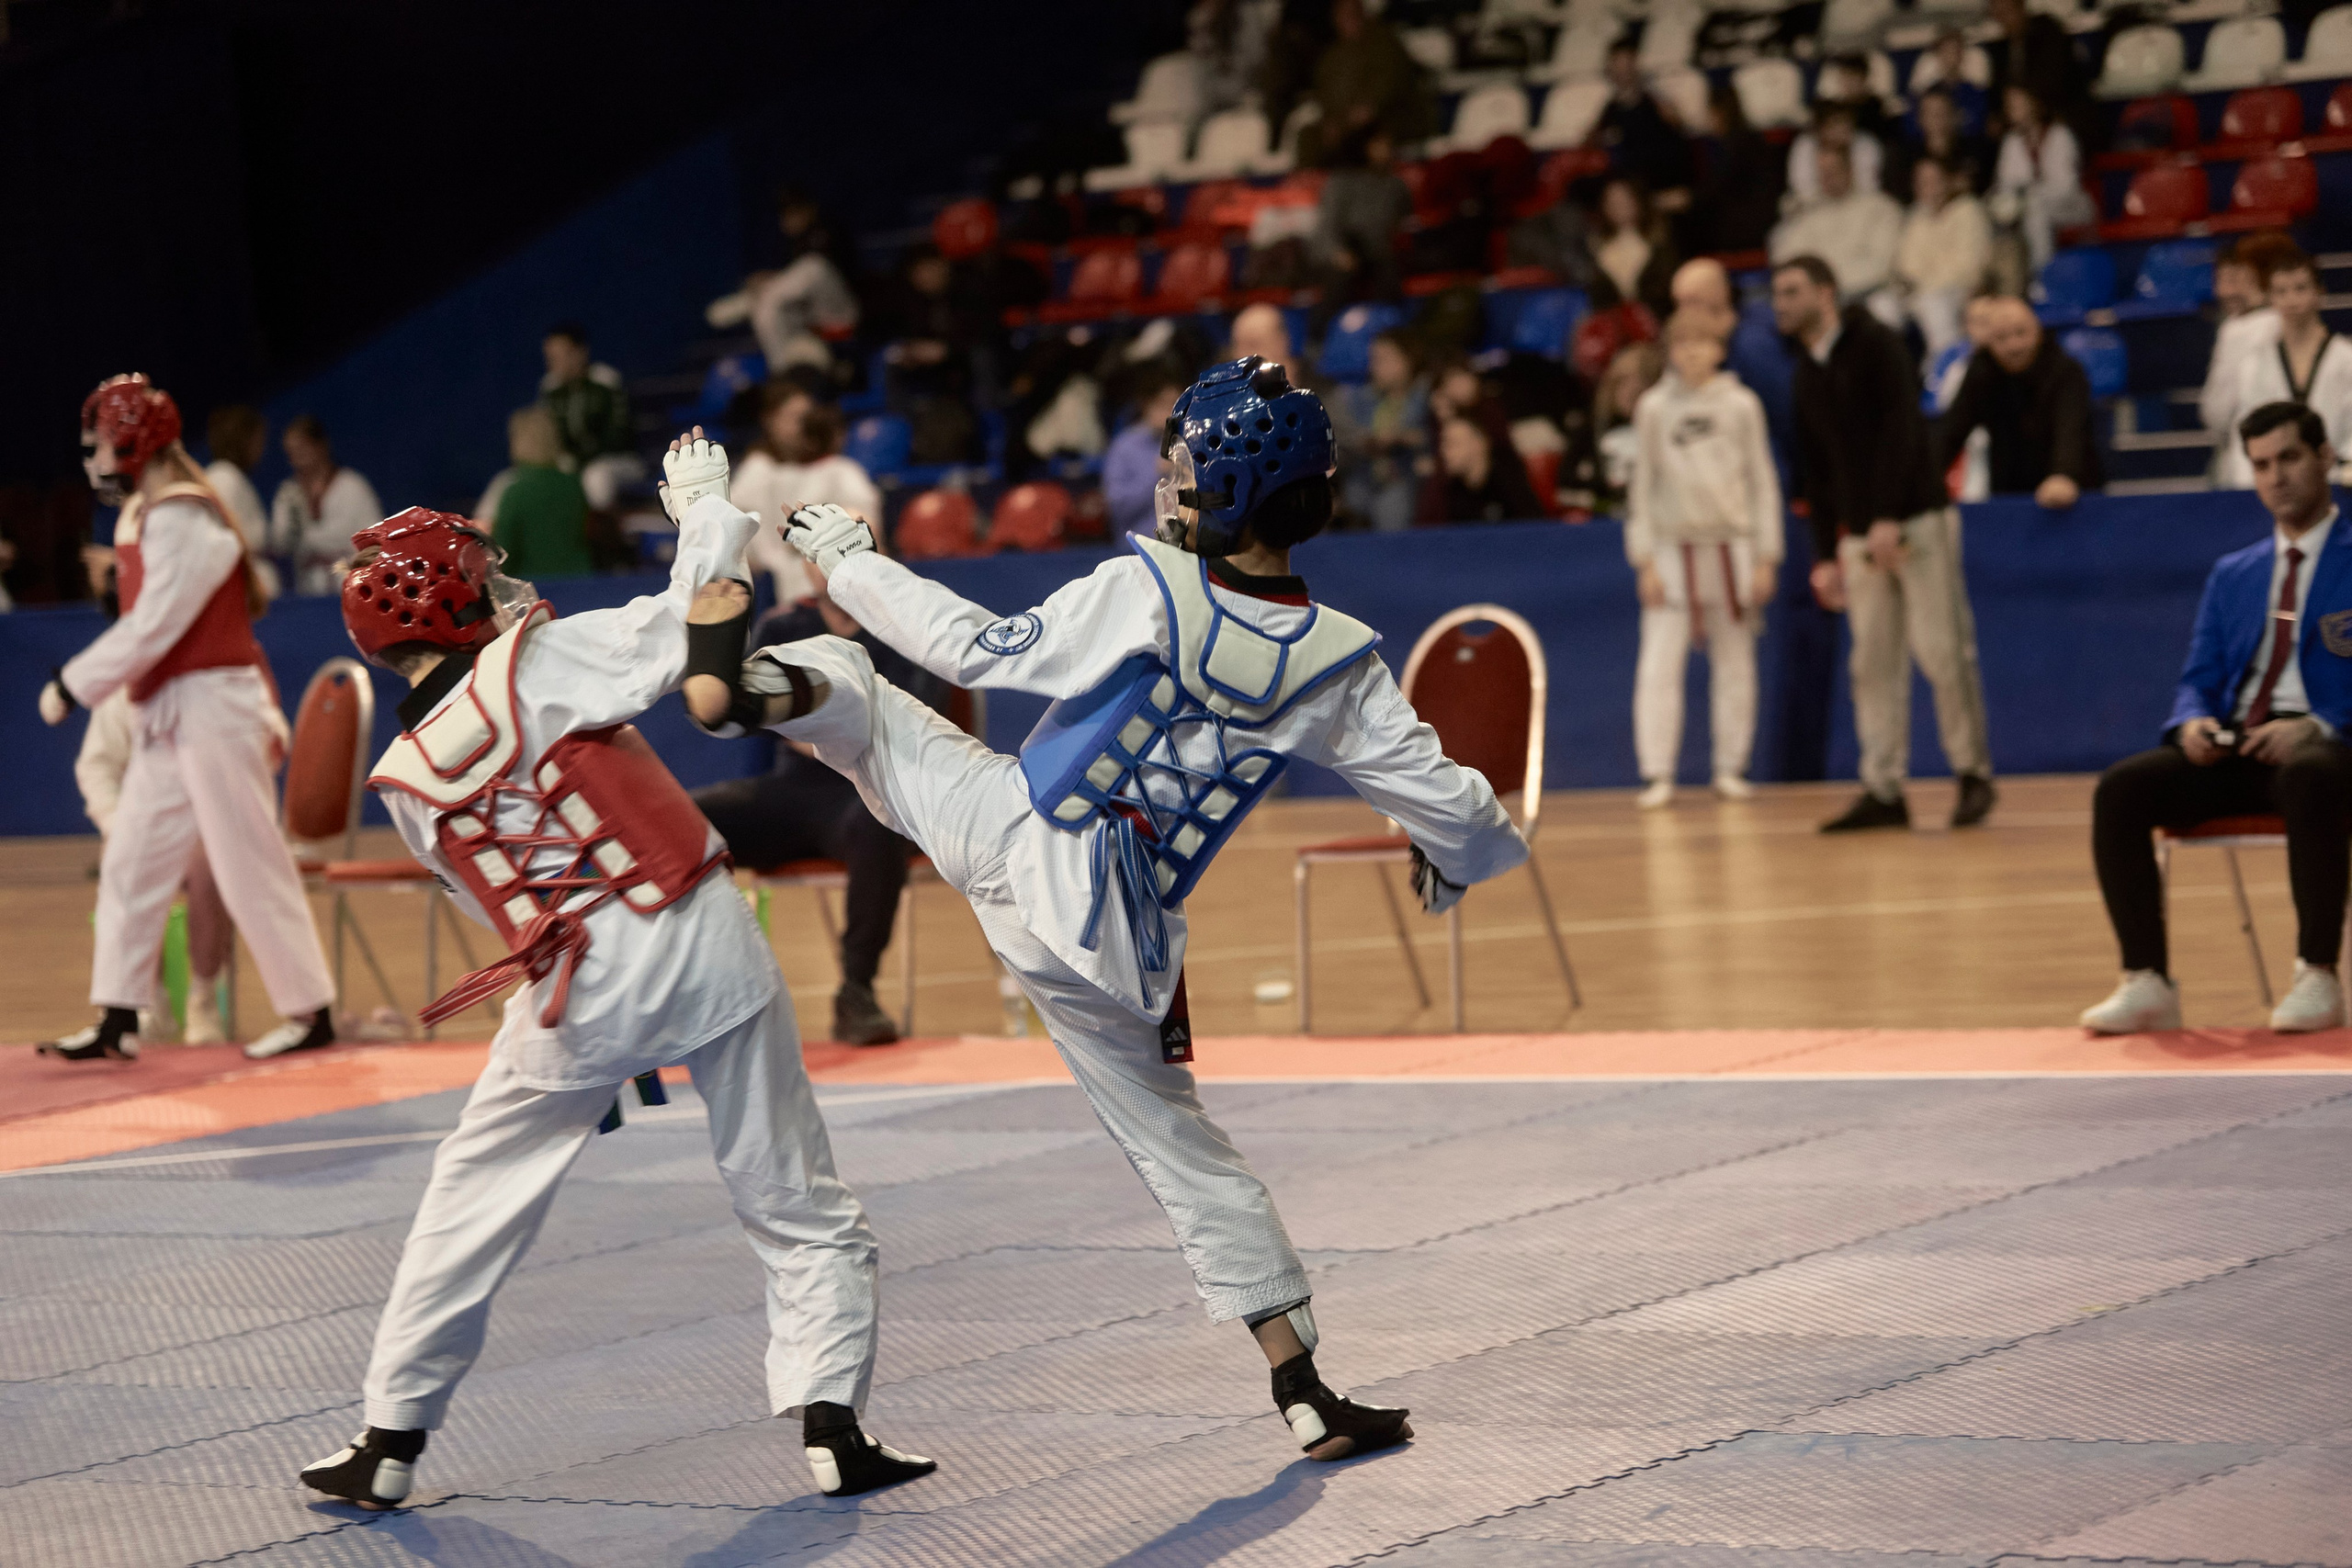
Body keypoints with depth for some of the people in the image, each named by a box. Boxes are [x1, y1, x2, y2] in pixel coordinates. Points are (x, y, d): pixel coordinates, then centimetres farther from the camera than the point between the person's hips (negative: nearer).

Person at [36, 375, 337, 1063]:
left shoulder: (183, 518, -17)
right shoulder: (140, 516, 14)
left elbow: (153, 627, -22)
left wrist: (73, 684, -16)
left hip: (212, 704, -10)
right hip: (165, 713, 10)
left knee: (250, 865, -5)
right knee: (131, 862, 8)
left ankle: (310, 1013, 1)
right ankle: (118, 1019, 12)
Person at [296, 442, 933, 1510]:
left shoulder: (403, 781, 9)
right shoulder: (536, 663, -3)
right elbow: (686, 624, -6)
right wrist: (705, 504, 11)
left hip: (575, 996, 2)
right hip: (702, 942, -2)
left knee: (471, 1208, 15)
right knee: (797, 1206, 9)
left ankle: (392, 1440, 16)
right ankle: (828, 1422, 2)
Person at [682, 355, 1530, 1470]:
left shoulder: (1147, 593, -10)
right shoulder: (1337, 662, 0)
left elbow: (979, 652, -7)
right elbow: (1445, 799, 5)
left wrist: (850, 561, 4)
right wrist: (1460, 851, 30)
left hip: (1015, 837, -3)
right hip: (1120, 941, 3)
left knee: (848, 679, 9)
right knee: (1185, 1150, 16)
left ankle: (768, 688, -27)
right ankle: (1301, 1391, 11)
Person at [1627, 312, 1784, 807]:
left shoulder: (1741, 405, 2)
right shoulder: (1654, 408, 1)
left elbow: (1763, 482, 5)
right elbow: (1642, 487, 4)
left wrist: (1765, 558, 1)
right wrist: (1645, 562, -1)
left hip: (1731, 548, 1)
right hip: (1673, 549, -1)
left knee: (1735, 665, 4)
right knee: (1658, 667, -8)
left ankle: (1731, 768, 13)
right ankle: (1657, 775, -5)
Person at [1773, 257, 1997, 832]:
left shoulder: (1875, 346, -6)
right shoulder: (1806, 375, 14)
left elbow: (1900, 431, -15)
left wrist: (1887, 520, -22)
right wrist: (1824, 555, 13)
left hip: (1918, 520, -7)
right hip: (1860, 535, 7)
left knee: (1942, 650, -6)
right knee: (1872, 663, 2)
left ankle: (1974, 773, 4)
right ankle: (1883, 791, 3)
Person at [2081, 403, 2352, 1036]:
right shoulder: (2232, 575, 25)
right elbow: (2198, 679, 20)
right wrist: (2191, 721, -5)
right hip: (2233, 747, 5)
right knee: (2120, 788, -22)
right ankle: (2146, 983, -24)